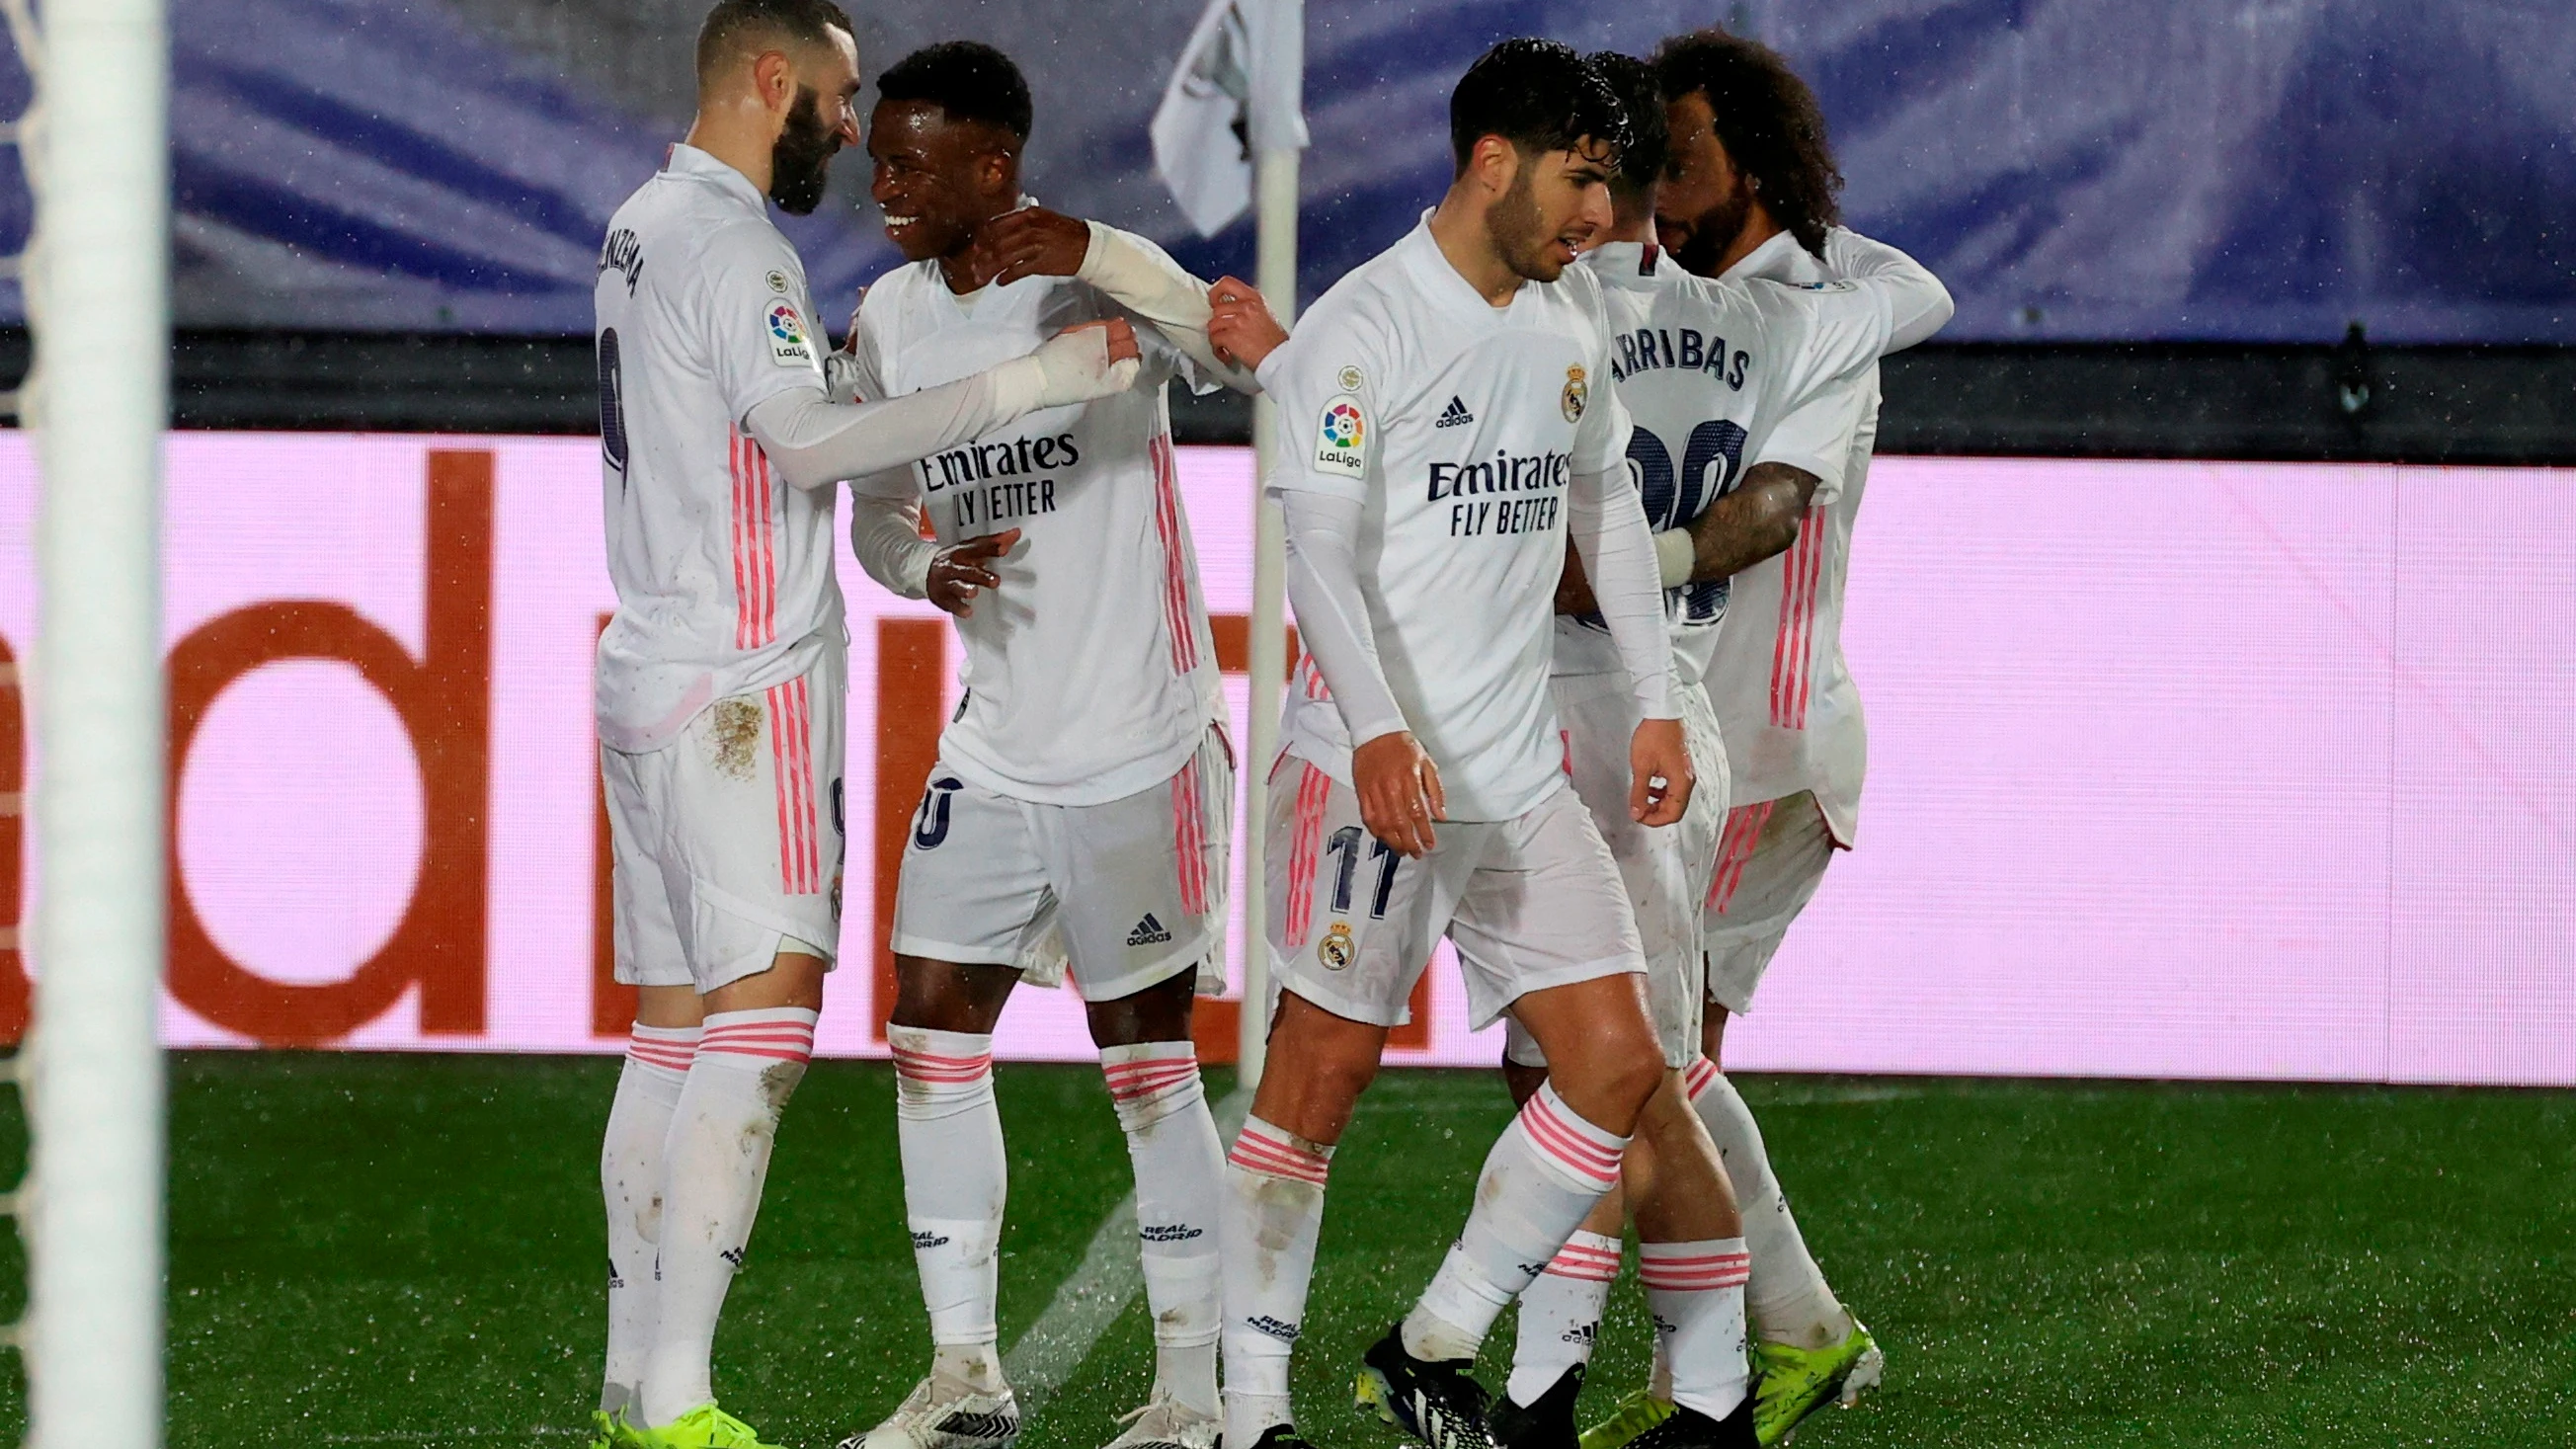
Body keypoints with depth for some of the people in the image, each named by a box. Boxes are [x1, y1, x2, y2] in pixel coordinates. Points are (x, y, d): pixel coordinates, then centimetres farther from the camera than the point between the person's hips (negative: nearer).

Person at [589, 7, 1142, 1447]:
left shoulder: (646, 225, 16)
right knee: (761, 1023, -11)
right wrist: (1025, 384, -28)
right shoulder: (733, 244, -14)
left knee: (673, 1030, 10)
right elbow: (809, 438, -27)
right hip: (742, 691, -10)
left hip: (655, 673, 10)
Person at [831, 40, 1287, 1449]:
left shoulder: (1098, 277, -13)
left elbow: (1251, 356, -31)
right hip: (995, 740, 6)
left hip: (1137, 743, -6)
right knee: (932, 1030, 2)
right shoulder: (891, 317, 5)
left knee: (1148, 1061, -1)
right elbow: (875, 504, 17)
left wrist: (1091, 260, -45)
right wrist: (931, 568, -7)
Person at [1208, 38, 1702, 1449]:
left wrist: (1656, 702, 19)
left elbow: (1605, 502, 24)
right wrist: (1377, 733, -32)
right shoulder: (1365, 326, -12)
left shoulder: (1569, 313, 12)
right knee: (1321, 1070, -4)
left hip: (1520, 775, 7)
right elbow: (1319, 547, -20)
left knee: (1617, 1059, -1)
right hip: (1375, 768, -7)